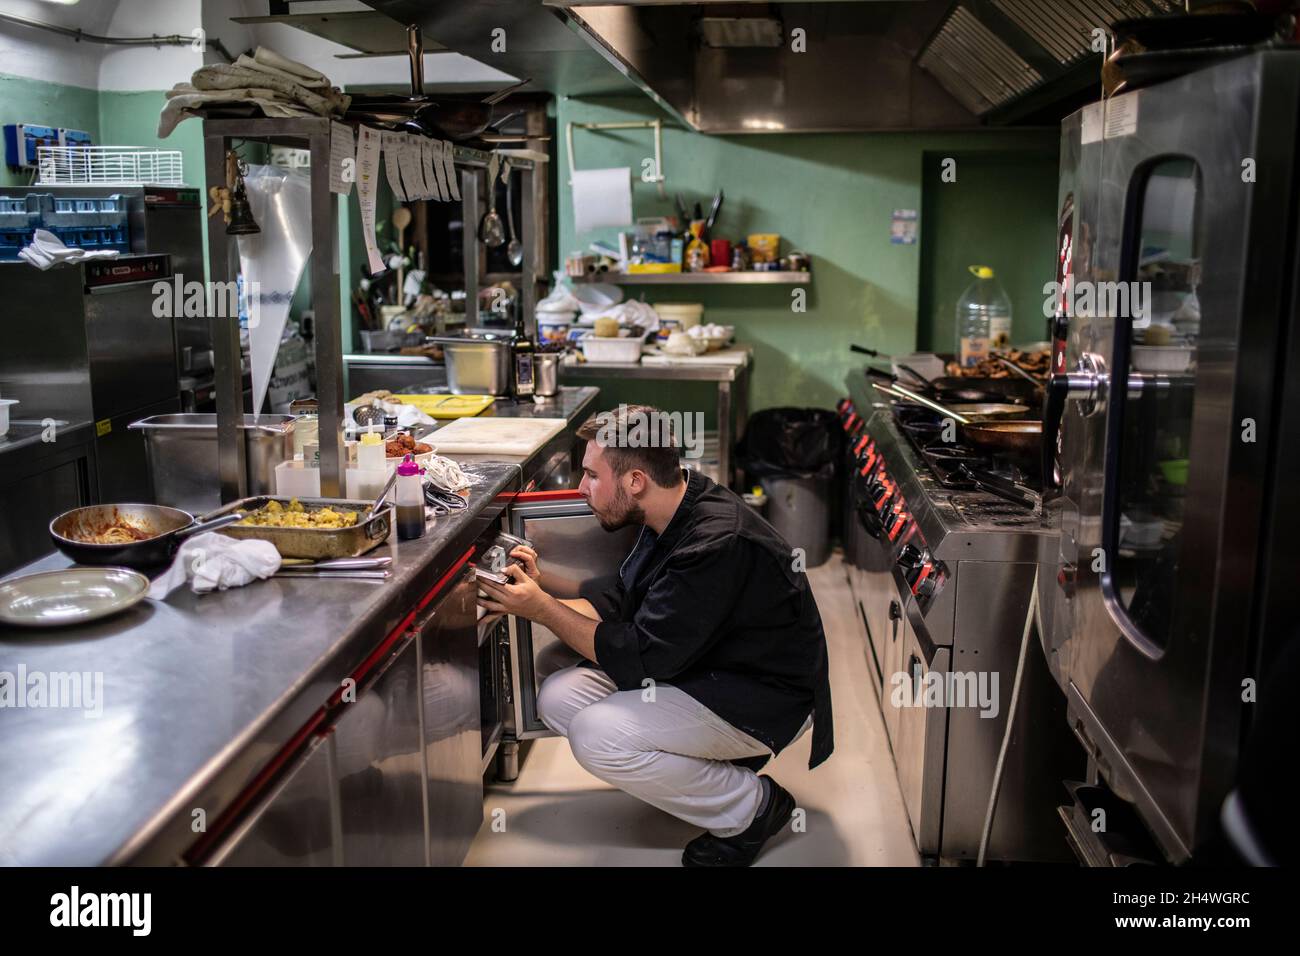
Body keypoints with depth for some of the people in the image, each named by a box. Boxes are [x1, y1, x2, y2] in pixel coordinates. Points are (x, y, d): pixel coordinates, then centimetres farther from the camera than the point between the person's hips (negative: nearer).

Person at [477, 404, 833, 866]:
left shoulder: (719, 543, -30)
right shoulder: (674, 515, -2)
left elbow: (638, 659, -26)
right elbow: (620, 603, 8)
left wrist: (542, 609, -18)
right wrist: (538, 593, -6)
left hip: (765, 700, -9)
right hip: (702, 668, 9)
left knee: (597, 735, -25)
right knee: (558, 697, -1)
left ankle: (752, 807, -4)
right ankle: (717, 761, 9)